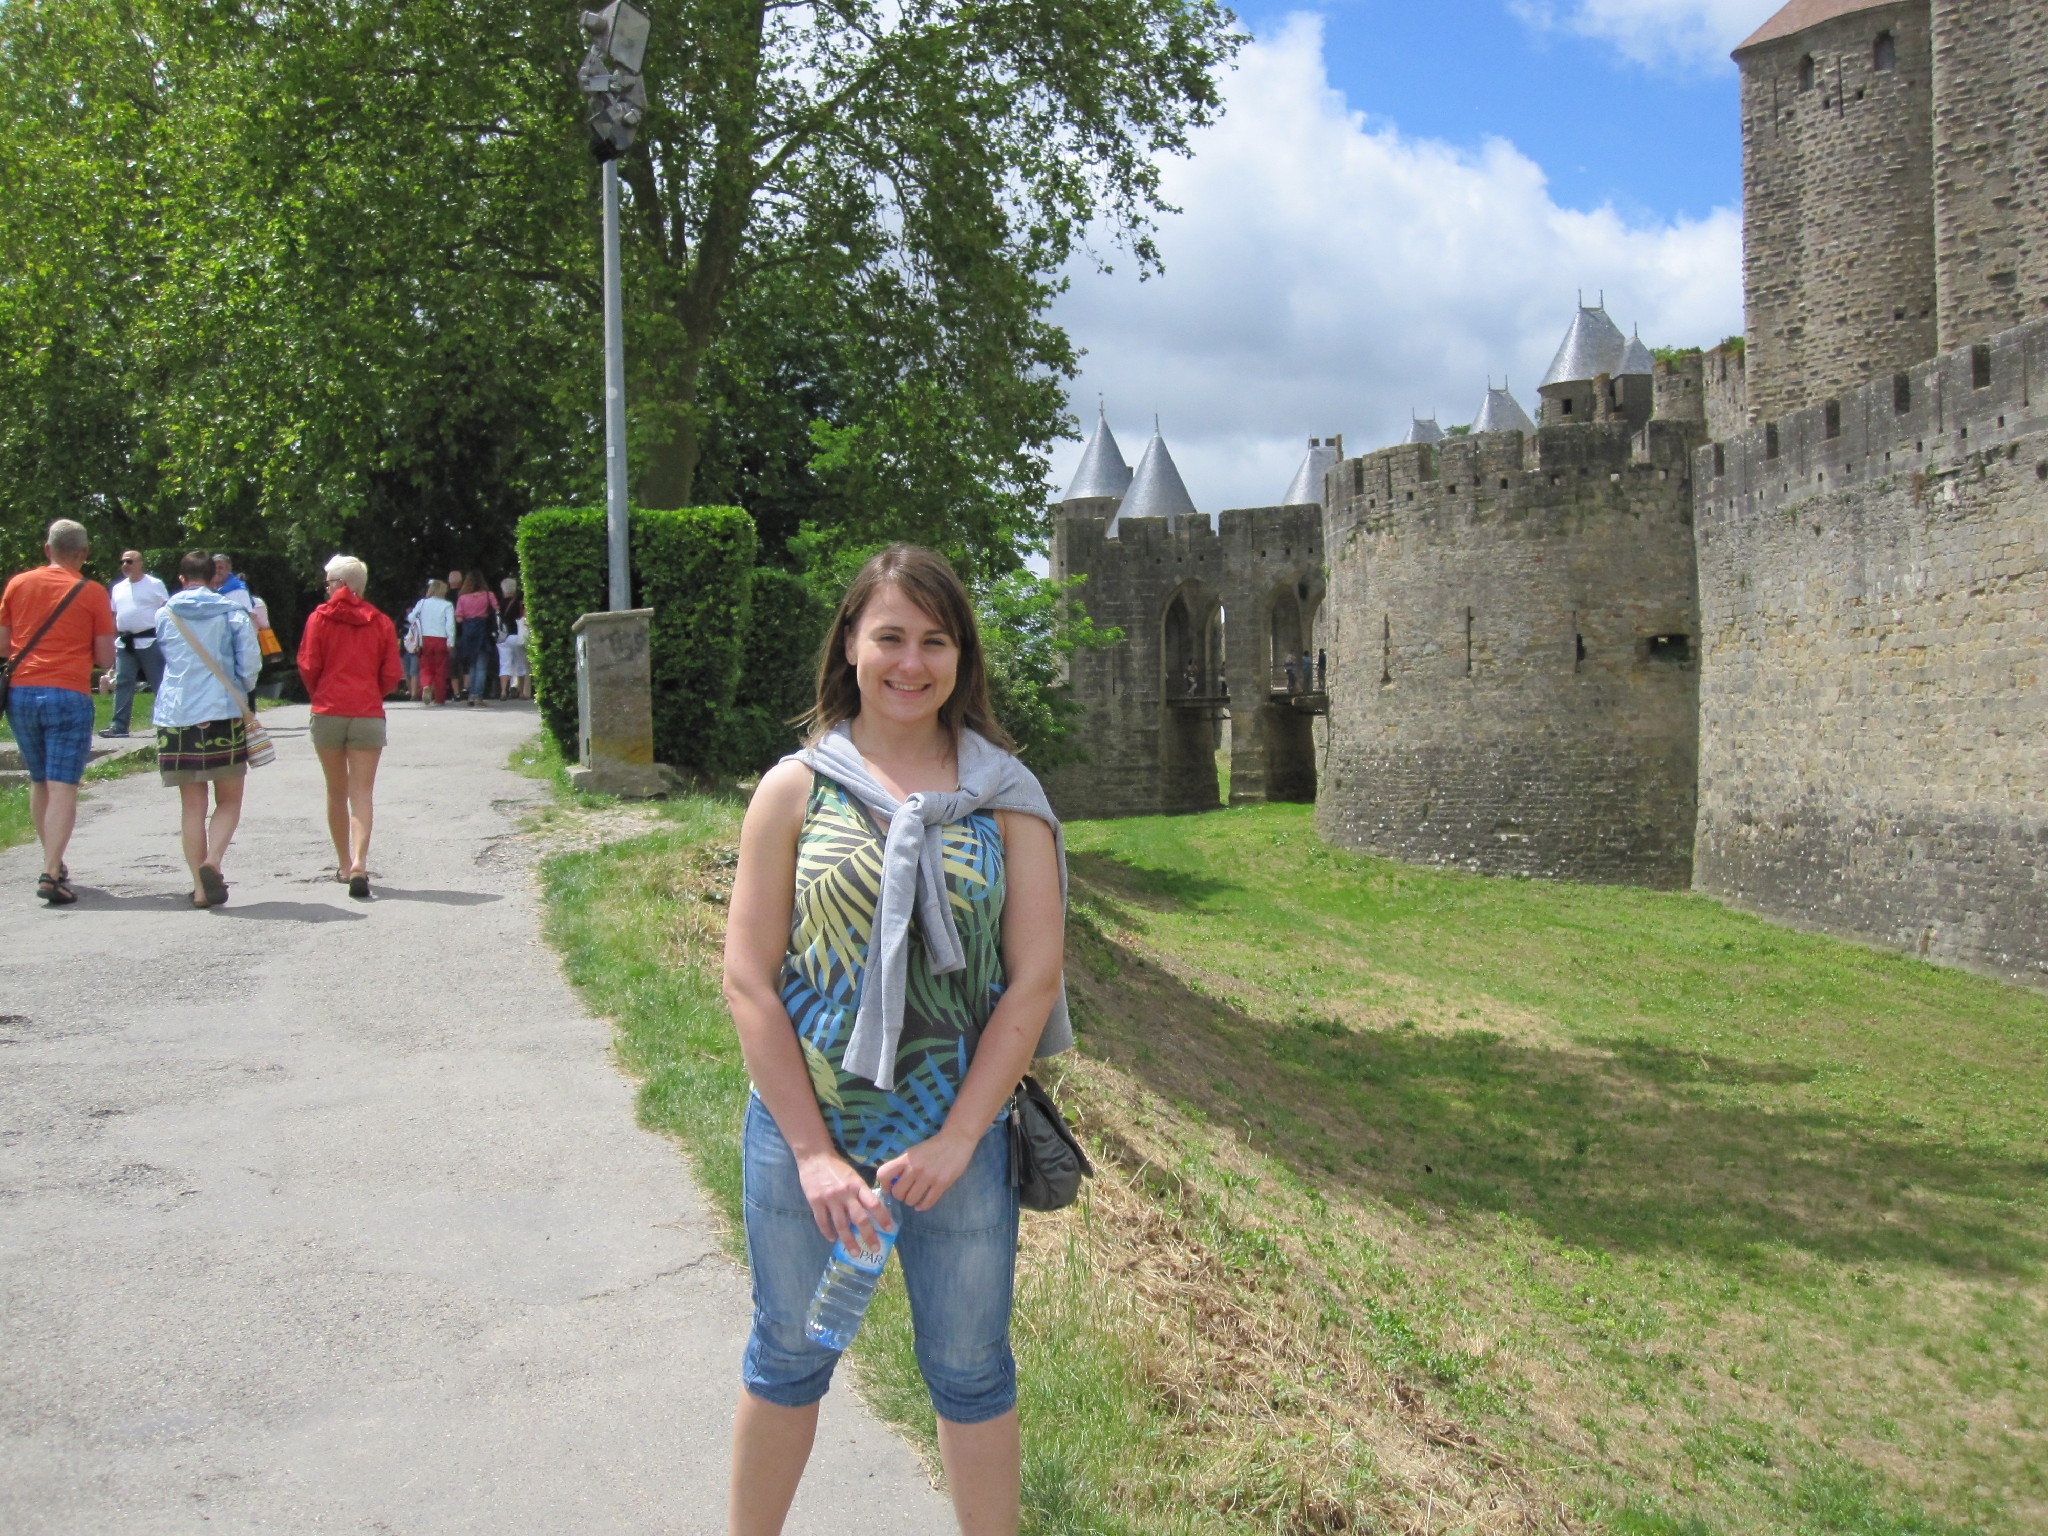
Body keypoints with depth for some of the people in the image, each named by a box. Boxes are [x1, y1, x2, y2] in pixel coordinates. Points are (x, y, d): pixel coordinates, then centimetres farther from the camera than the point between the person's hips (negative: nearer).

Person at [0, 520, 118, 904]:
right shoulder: (93, 592, -2)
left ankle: (54, 864, 28)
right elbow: (106, 658, -2)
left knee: (39, 782, 18)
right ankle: (51, 874, -15)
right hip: (69, 695, -4)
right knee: (63, 787, -6)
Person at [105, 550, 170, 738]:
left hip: (149, 642, -5)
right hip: (124, 643, 5)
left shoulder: (155, 585, 0)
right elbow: (115, 617, 21)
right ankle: (119, 726, 3)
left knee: (160, 683, -2)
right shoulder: (118, 588, 17)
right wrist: (112, 641, 15)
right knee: (122, 683, 2)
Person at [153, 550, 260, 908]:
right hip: (223, 714, -2)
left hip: (176, 715, 2)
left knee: (191, 806, 7)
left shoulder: (164, 615, 9)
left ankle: (201, 885, 4)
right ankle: (212, 861, -18)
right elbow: (250, 663, -4)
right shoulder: (232, 612, 2)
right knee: (229, 801, 7)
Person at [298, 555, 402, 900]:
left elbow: (308, 667, -4)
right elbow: (391, 673, 0)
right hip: (368, 714, 0)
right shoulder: (380, 622, 3)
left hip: (328, 713, 0)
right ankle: (359, 864, -20)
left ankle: (344, 864, 22)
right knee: (362, 795, -2)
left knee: (336, 792, 14)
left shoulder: (321, 617, -1)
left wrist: (318, 696, 15)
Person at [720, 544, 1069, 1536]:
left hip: (958, 1135, 0)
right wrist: (814, 1151, -11)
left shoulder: (1004, 797, -2)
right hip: (802, 1131, 0)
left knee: (970, 1371, 13)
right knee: (789, 1359, 17)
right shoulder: (796, 789, -4)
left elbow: (1032, 980, -5)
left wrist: (954, 1140, -10)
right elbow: (749, 981, -6)